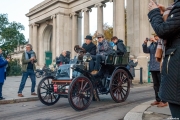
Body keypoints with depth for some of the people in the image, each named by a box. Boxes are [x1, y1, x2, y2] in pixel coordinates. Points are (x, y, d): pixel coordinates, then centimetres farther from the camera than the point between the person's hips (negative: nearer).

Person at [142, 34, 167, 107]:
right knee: (156, 84, 12)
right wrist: (145, 44, -5)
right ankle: (158, 100, 21)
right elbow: (146, 51, 10)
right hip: (153, 68, 7)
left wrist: (156, 41, -24)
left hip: (161, 68, -7)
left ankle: (164, 101, 2)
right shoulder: (152, 44, 16)